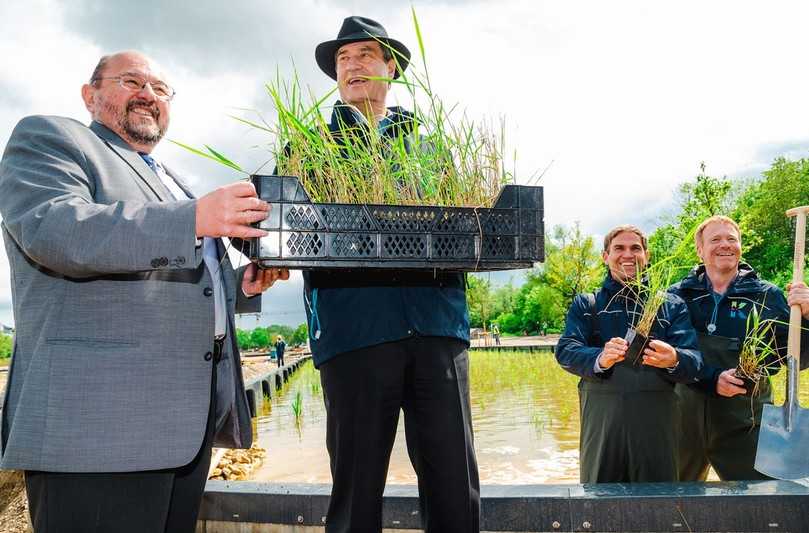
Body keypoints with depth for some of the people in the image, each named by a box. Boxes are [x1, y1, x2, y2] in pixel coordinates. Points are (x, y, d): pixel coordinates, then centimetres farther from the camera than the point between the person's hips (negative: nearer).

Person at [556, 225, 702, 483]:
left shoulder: (672, 305, 12)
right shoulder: (585, 305, 11)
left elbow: (693, 360, -1)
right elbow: (566, 351, -5)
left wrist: (674, 360, -25)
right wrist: (600, 359, -26)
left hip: (656, 421, 1)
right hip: (601, 420, 0)